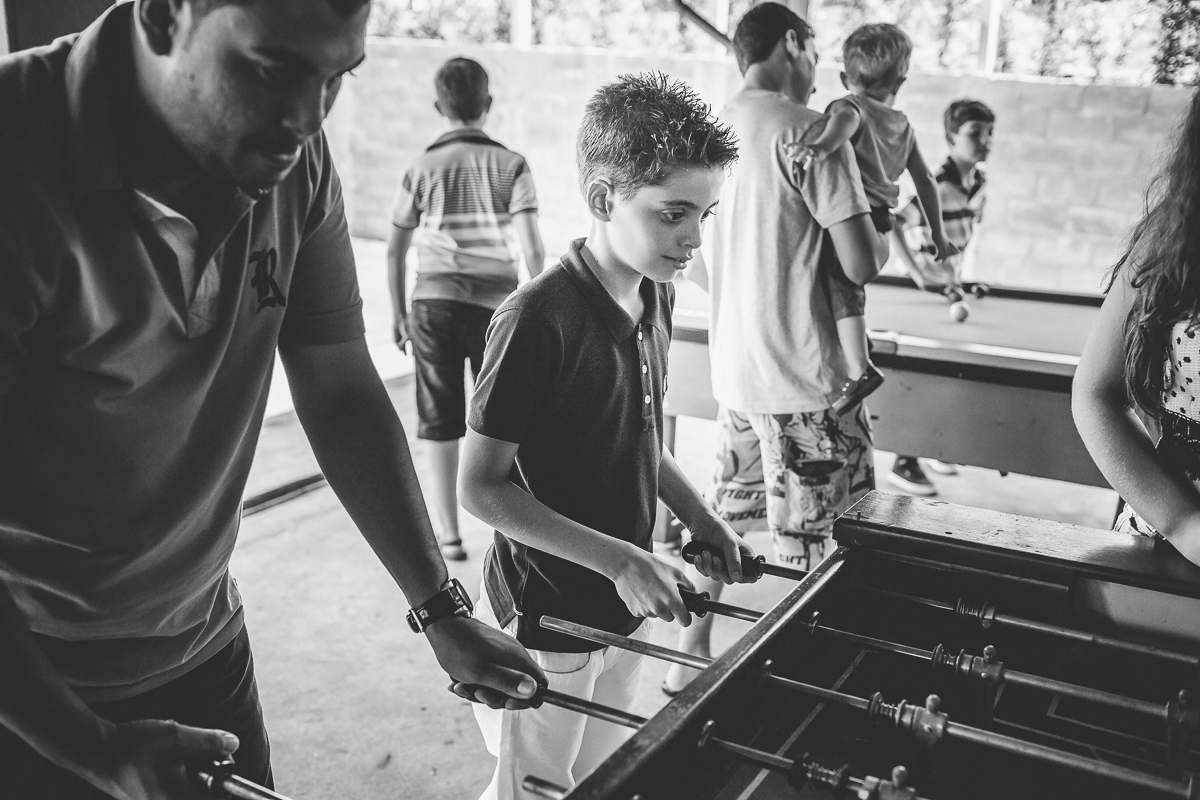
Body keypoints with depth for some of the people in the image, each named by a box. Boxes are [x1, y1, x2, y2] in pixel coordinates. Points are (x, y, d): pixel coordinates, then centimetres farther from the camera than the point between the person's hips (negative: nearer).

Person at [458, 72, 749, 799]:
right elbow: (481, 487, -21)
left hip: (628, 606, 7)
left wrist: (702, 520, 1)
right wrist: (619, 560, -25)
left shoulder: (656, 297, 0)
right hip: (547, 618, -7)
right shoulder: (540, 320, -25)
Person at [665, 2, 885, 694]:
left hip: (733, 369, 7)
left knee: (725, 520, 18)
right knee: (807, 546, 4)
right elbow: (863, 264, -15)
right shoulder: (811, 132, -13)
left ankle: (691, 656, 28)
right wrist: (881, 229, 6)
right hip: (801, 377, -7)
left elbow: (695, 266, 15)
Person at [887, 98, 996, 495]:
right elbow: (893, 225, -26)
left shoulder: (980, 181, 4)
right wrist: (918, 274, -25)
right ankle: (904, 464, 3)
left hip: (953, 284, 8)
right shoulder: (938, 185, -22)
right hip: (926, 289, -8)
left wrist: (960, 270, 13)